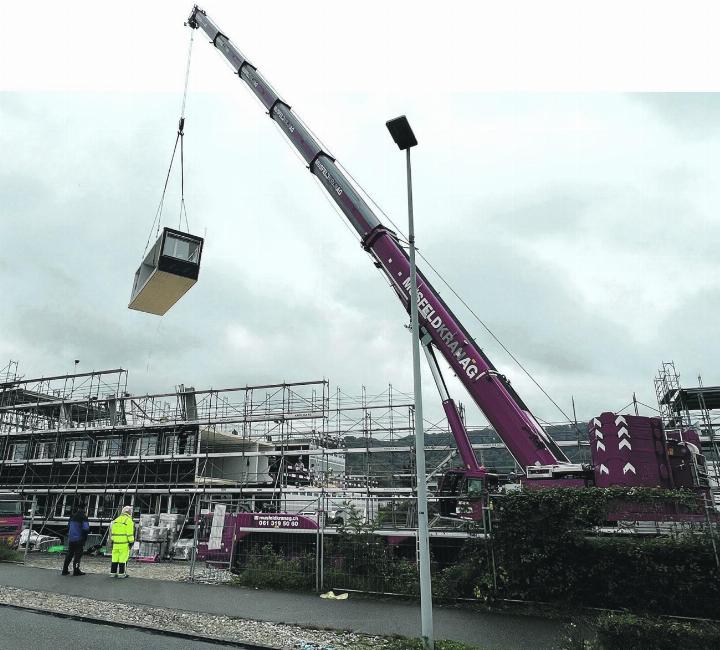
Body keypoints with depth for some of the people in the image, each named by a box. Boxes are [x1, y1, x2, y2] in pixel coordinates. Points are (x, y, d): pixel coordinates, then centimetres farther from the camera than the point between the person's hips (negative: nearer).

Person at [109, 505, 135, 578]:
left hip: (116, 542, 6)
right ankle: (121, 573, 1)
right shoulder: (129, 521, -8)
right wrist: (131, 541, -7)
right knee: (123, 558, -1)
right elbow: (130, 533, -12)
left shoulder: (116, 520, 14)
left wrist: (112, 540, 21)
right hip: (124, 543, -6)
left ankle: (113, 572, 15)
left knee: (115, 557, 12)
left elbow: (112, 532, 15)